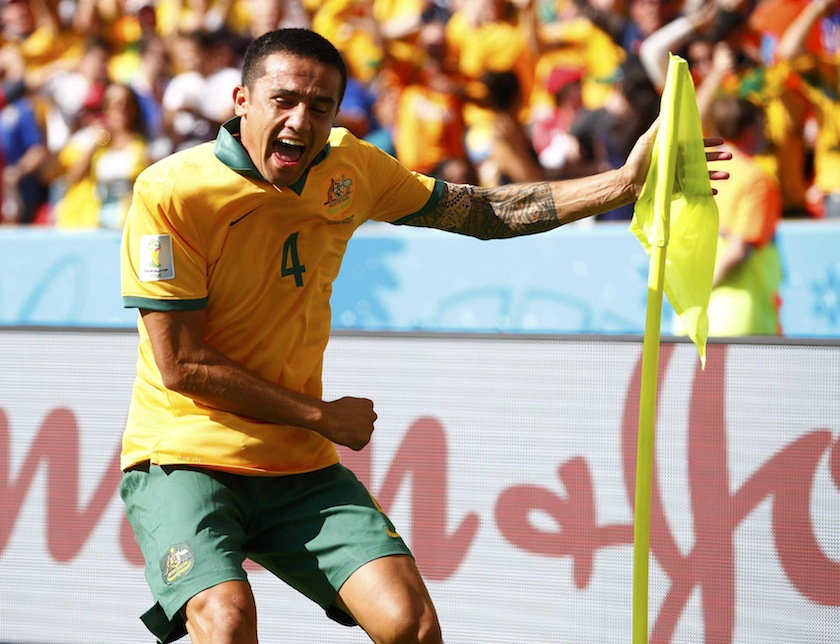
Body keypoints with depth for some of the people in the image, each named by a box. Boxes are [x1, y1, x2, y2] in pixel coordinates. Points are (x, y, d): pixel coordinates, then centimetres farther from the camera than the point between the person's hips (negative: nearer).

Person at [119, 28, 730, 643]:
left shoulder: (347, 167, 3)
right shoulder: (170, 193, -15)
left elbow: (486, 211, 14)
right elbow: (180, 364, -15)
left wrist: (624, 182, 5)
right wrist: (321, 416, -9)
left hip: (302, 467, 5)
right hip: (183, 456, -5)